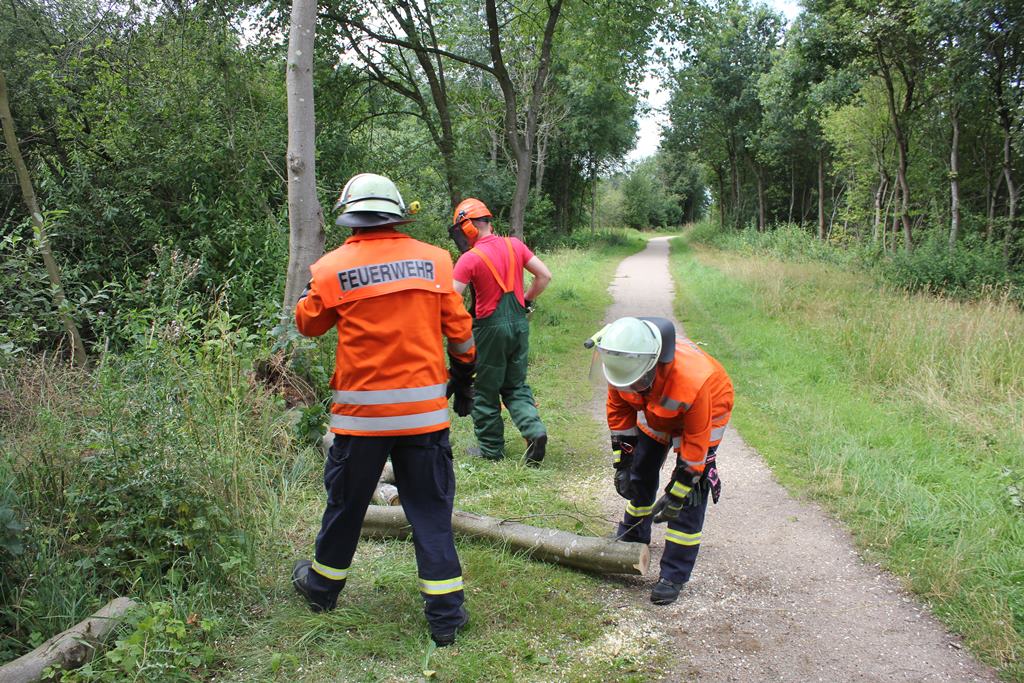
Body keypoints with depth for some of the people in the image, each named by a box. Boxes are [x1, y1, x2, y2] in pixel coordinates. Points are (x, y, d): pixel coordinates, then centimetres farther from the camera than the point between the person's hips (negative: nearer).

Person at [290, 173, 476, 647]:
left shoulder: (333, 268, -6)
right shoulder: (434, 260, 0)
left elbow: (307, 324, 11)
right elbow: (459, 328, 6)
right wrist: (463, 377, 19)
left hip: (362, 411, -1)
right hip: (424, 409, 1)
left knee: (346, 503, 17)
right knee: (431, 510, 8)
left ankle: (323, 585, 38)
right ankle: (446, 614, 12)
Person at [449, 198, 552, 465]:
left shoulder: (470, 259, -15)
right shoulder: (514, 245, 3)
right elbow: (544, 275, 6)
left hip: (491, 327, -5)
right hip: (519, 323, 6)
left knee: (486, 391, 10)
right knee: (516, 386, 18)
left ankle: (491, 448, 20)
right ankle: (534, 431, -2)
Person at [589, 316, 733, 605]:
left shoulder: (693, 380, -45)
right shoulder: (622, 366, -29)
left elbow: (696, 442, -32)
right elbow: (618, 410, -10)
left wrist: (677, 494, -26)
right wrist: (621, 463, -9)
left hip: (705, 412, -5)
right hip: (656, 413, 5)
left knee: (690, 496, -10)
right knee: (640, 473, 13)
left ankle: (673, 575, -1)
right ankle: (631, 539, 37)